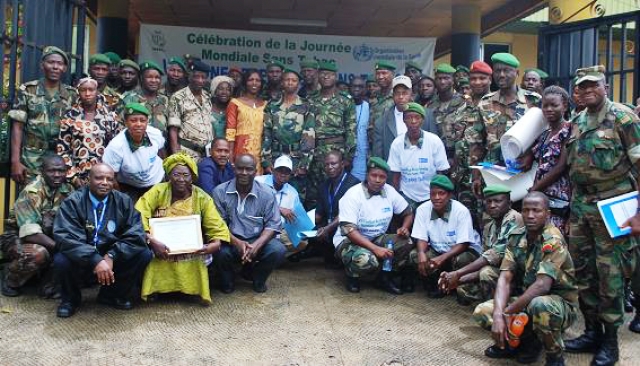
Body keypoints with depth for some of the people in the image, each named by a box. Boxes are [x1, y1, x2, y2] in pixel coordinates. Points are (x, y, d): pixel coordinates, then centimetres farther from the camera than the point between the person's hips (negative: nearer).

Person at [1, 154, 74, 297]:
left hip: (46, 237, 5)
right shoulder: (31, 193, -23)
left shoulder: (67, 189, -6)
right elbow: (30, 233, -31)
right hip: (18, 237, -5)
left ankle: (50, 279, -1)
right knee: (38, 253, -36)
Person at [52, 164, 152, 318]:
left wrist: (111, 255, -26)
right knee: (61, 260, -32)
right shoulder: (72, 202, -11)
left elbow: (137, 235, -12)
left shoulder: (124, 201, -4)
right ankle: (70, 299, 2)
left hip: (113, 259, 2)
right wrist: (95, 260, -36)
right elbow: (65, 237, -24)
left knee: (144, 254, -20)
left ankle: (112, 295, 6)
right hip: (82, 260, -2)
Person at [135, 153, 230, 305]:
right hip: (160, 252, -1)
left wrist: (216, 243, -25)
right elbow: (138, 216, -17)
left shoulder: (202, 198, -2)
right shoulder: (158, 191, -7)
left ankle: (194, 289, 7)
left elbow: (217, 227, -3)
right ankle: (155, 288, 3)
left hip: (191, 254, 1)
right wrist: (152, 240, -30)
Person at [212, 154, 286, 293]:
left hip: (257, 241, 1)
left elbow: (273, 224, -6)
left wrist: (256, 245, -24)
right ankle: (227, 280, 5)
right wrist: (237, 243, -25)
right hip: (231, 241, -1)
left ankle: (257, 277, 8)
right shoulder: (220, 192, -6)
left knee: (278, 250, -27)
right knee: (220, 251, -34)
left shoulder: (267, 193, -5)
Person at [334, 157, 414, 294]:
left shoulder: (389, 191, -4)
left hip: (377, 239, 6)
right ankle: (352, 275, 0)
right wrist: (375, 249, -35)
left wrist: (404, 228, -14)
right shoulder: (353, 195, -20)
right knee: (366, 260, -37)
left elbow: (408, 212, 10)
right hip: (348, 240, -5)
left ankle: (385, 277, 2)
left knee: (406, 243, -19)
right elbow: (349, 230, -26)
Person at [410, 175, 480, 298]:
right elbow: (422, 239, -9)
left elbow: (463, 244, -22)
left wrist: (442, 258, -37)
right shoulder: (422, 209, -14)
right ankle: (435, 286, 2)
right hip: (437, 250, 3)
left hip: (462, 250, -3)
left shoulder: (461, 211, -23)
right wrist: (421, 253, -32)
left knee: (461, 260, -35)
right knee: (415, 255, -22)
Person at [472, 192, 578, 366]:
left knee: (540, 305, -40)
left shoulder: (553, 241, -22)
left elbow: (542, 286, -31)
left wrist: (507, 312, -27)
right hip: (526, 301, 6)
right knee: (481, 311, -10)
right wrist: (498, 314, -27)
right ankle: (529, 340, 11)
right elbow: (505, 278, -10)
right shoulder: (516, 238, -2)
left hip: (559, 304, -6)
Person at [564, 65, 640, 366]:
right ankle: (592, 331, 23)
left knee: (609, 272, -1)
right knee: (582, 269, 10)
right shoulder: (576, 122, 12)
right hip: (580, 205, 7)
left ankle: (610, 340, 11)